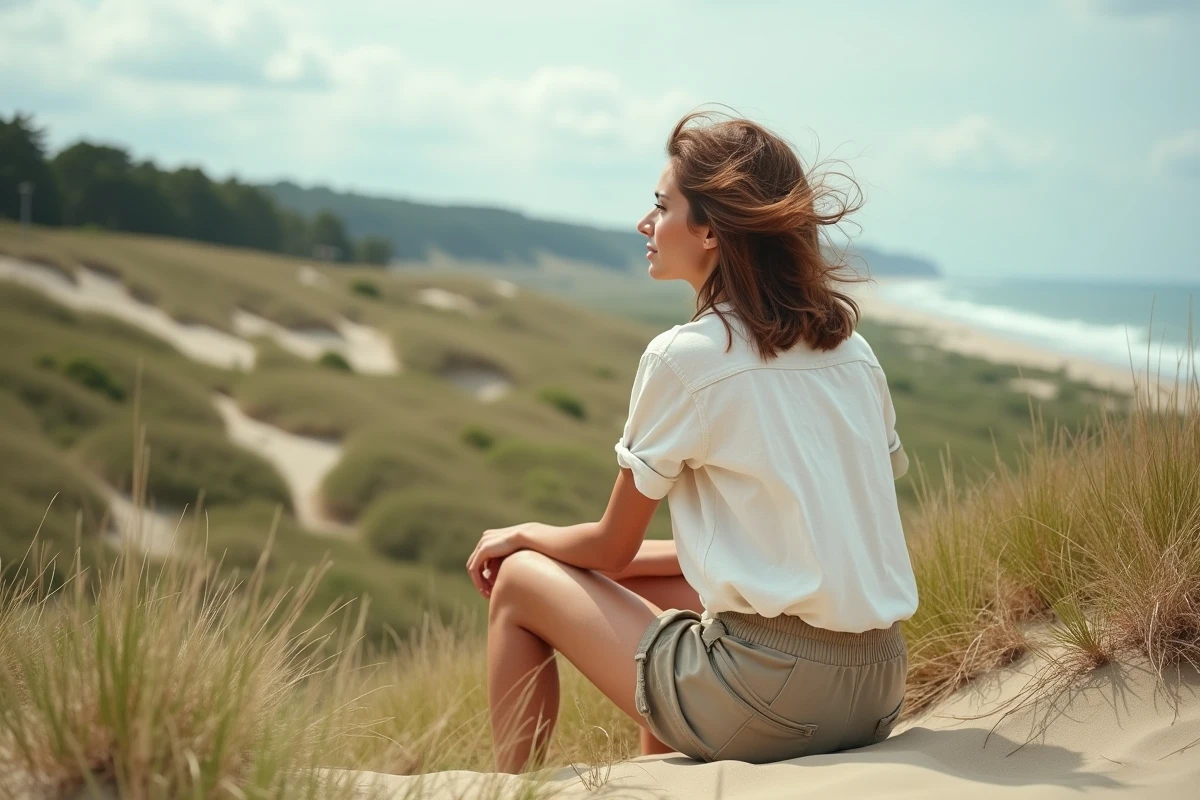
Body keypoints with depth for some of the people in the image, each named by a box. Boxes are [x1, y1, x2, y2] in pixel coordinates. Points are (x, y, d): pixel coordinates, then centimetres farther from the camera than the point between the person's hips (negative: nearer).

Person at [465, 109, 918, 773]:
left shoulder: (684, 357, -11)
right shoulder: (850, 349, 8)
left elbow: (611, 548, 0)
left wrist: (524, 535, 20)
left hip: (768, 697, -7)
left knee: (518, 581, 11)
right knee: (646, 586, 31)